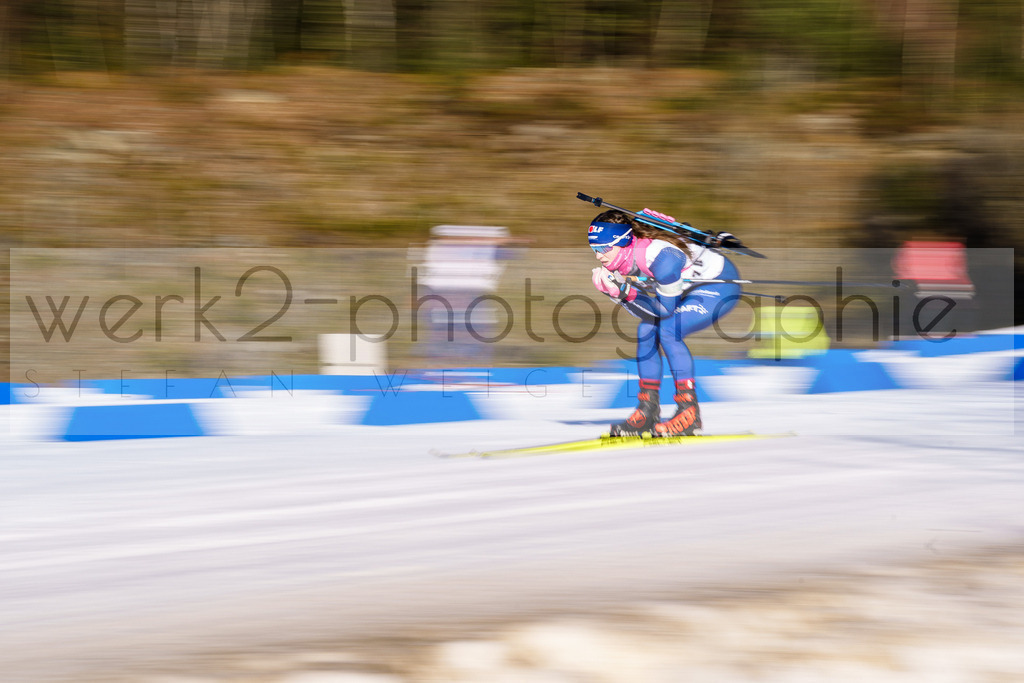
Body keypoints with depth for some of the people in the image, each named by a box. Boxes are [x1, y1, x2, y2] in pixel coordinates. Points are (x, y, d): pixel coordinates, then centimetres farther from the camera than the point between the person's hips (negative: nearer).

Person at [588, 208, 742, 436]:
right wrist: (612, 292, -17)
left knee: (668, 330, -23)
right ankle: (648, 413, 5)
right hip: (693, 289, 9)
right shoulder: (620, 258, -8)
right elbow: (643, 311, -1)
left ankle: (689, 413, -17)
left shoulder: (660, 255, -34)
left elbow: (667, 308, -25)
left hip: (722, 286, -9)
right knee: (646, 329, -2)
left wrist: (625, 291, -31)